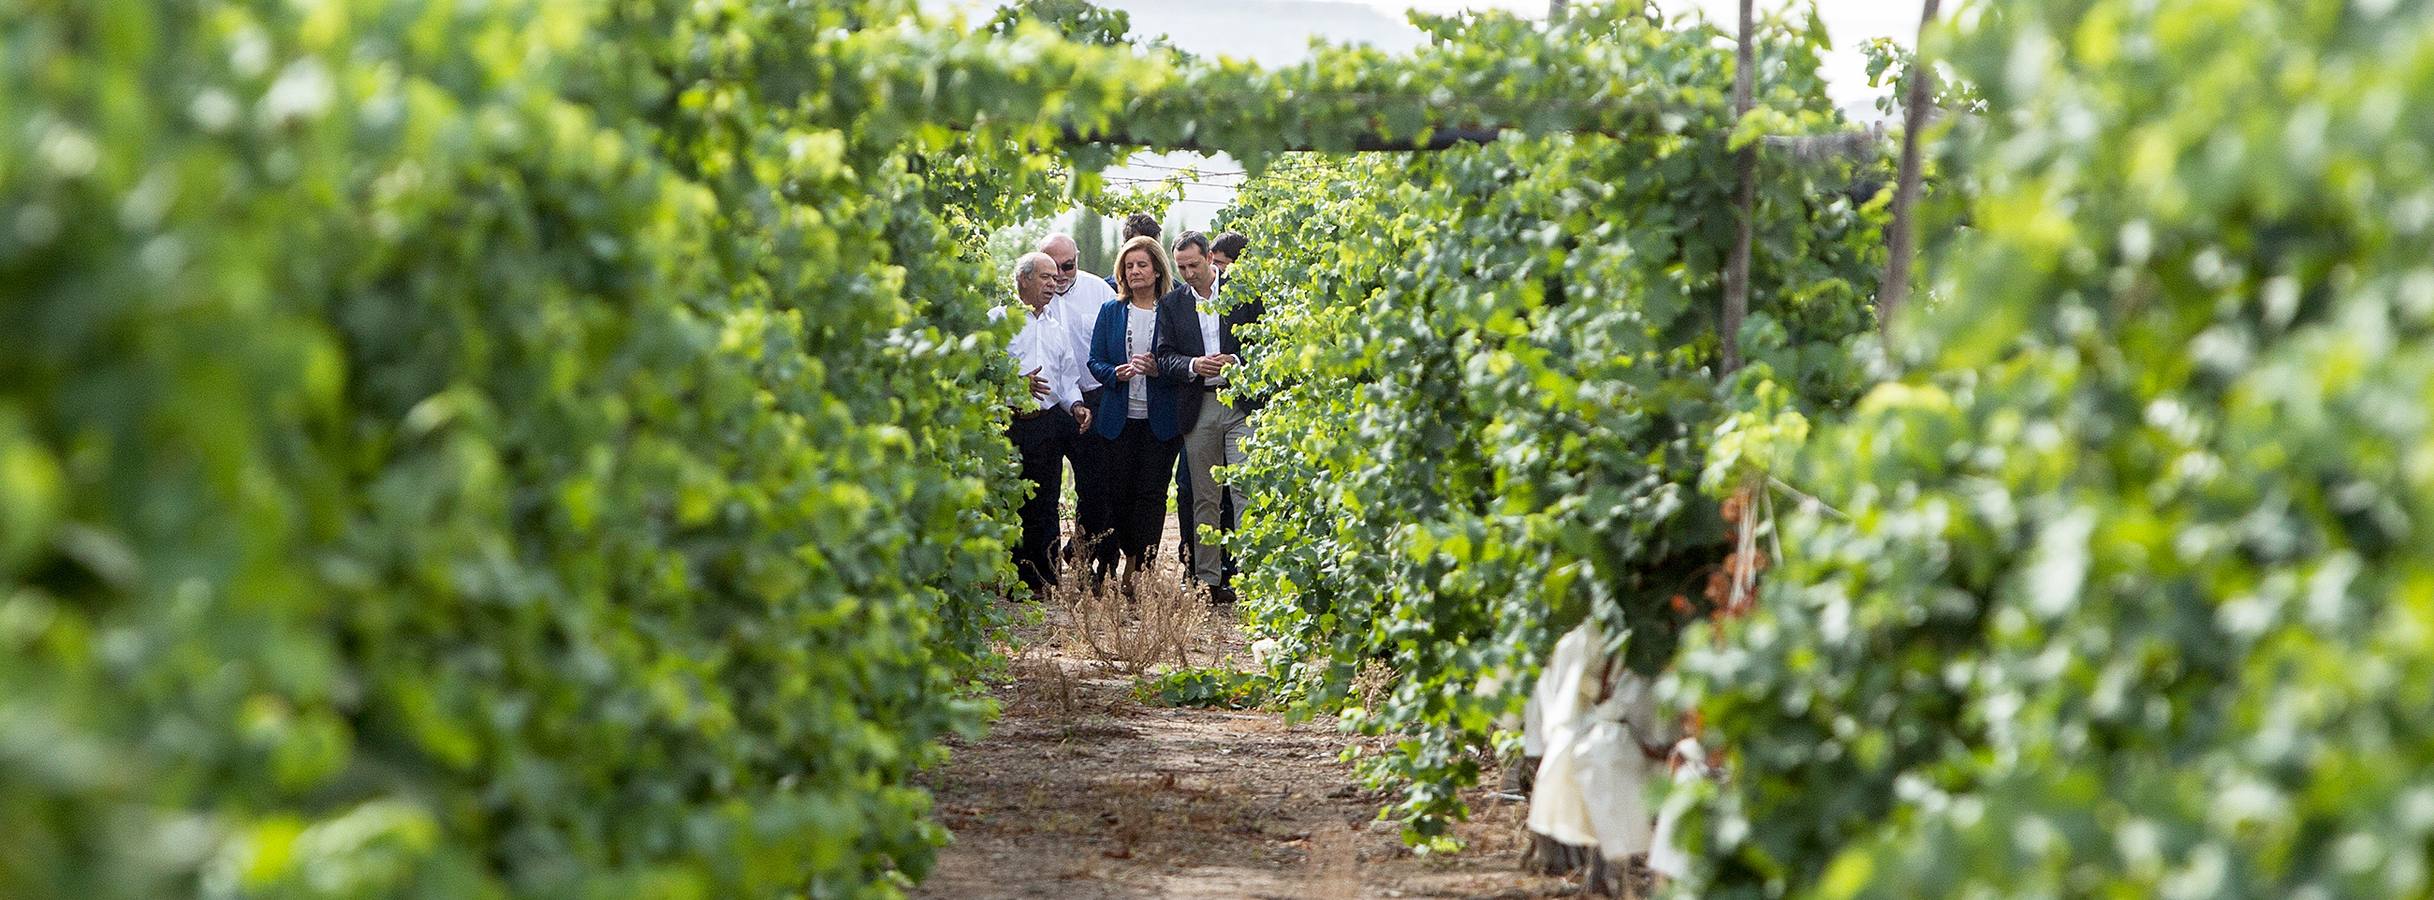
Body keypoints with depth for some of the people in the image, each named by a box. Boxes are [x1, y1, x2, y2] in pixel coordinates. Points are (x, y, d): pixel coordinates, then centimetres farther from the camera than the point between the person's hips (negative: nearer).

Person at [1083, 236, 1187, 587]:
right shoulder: (1111, 311, 10)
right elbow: (1095, 361, 9)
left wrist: (1159, 370, -17)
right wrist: (1117, 373, -12)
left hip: (1160, 420, -2)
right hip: (1119, 418, 2)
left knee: (1151, 492, -5)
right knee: (1118, 491, 2)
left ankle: (1142, 567, -2)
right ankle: (1133, 558, 20)